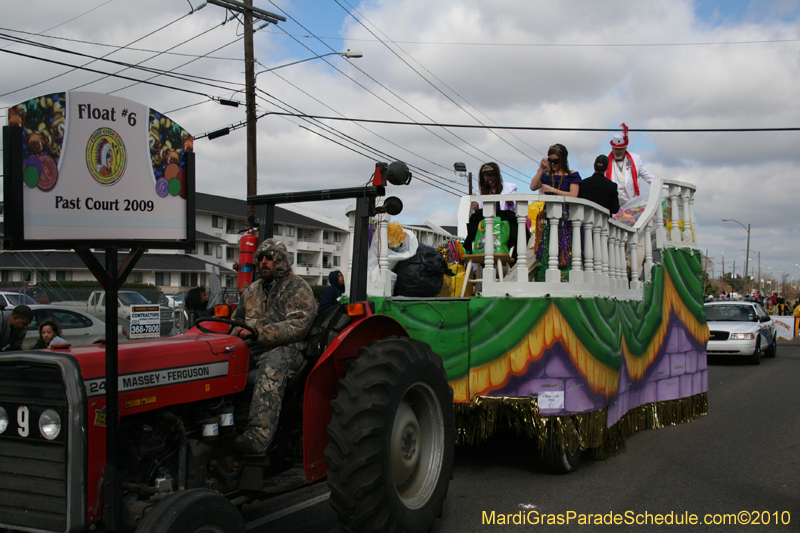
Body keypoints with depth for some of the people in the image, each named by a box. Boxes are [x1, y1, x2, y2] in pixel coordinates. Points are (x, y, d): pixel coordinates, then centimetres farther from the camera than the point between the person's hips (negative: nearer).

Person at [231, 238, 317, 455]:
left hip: (285, 349, -6)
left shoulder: (298, 289, 5)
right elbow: (237, 318, 33)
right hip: (251, 348, 6)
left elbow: (298, 325, -10)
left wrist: (259, 332, -20)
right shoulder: (253, 289, 26)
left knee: (271, 367, -41)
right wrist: (238, 332, 7)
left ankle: (258, 438, -54)